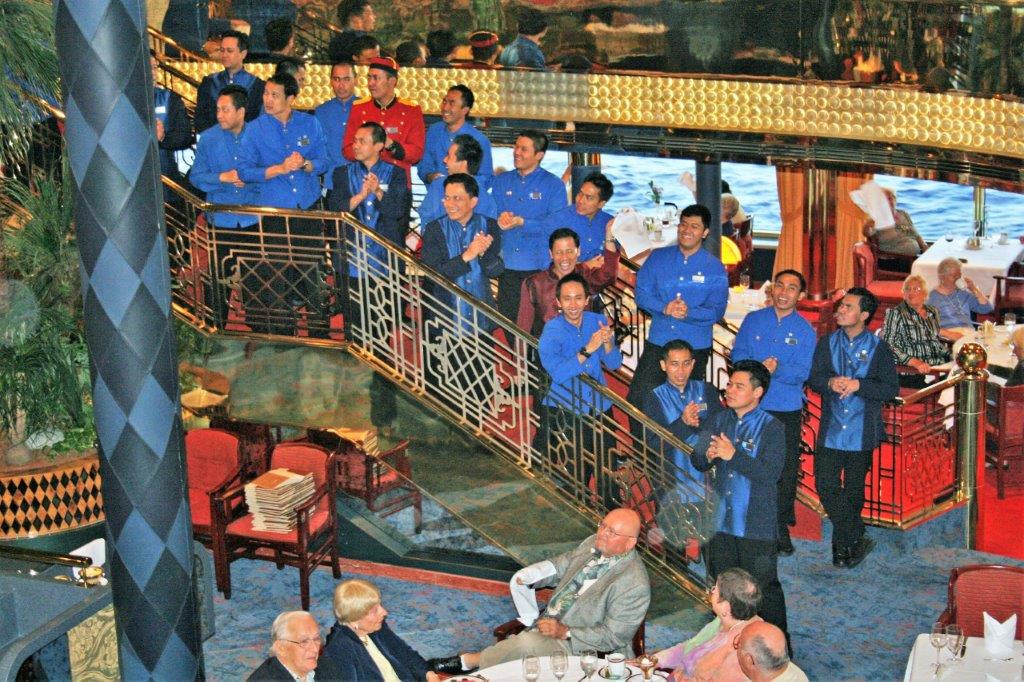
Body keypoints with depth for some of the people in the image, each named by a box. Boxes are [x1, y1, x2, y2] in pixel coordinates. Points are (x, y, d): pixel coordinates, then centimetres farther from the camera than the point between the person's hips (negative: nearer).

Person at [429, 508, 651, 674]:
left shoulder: (635, 585, -21)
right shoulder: (592, 544, 2)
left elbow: (613, 636, -18)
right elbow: (561, 565, 19)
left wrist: (565, 632, -21)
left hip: (577, 646, -8)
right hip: (550, 622, 9)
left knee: (527, 642, -29)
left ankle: (468, 661, -9)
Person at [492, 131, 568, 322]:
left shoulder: (554, 185, -1)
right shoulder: (501, 182, 14)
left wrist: (522, 223, -21)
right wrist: (500, 219, -14)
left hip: (540, 265, -4)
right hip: (507, 264, 4)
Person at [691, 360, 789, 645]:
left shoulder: (771, 428, -9)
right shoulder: (717, 421, 8)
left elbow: (771, 473, -20)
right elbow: (696, 461, 6)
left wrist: (733, 455, -27)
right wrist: (707, 456, -17)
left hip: (756, 525, -5)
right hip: (720, 521, 5)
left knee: (763, 587, 1)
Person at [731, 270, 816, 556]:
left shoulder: (805, 331, 1)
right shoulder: (753, 320, 6)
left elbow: (802, 372, -8)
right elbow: (738, 353, 1)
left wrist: (777, 368, -26)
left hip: (787, 410, -1)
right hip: (751, 405, 1)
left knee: (786, 469, 1)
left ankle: (781, 528, 13)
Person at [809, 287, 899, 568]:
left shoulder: (879, 348, -4)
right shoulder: (827, 343, 5)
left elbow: (891, 388, -9)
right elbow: (814, 379, 2)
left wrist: (858, 385, -22)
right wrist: (830, 383, -20)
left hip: (861, 432, -2)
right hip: (830, 428, 2)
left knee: (853, 490, 9)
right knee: (826, 485, -8)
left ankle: (843, 543, 25)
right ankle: (856, 540, 4)